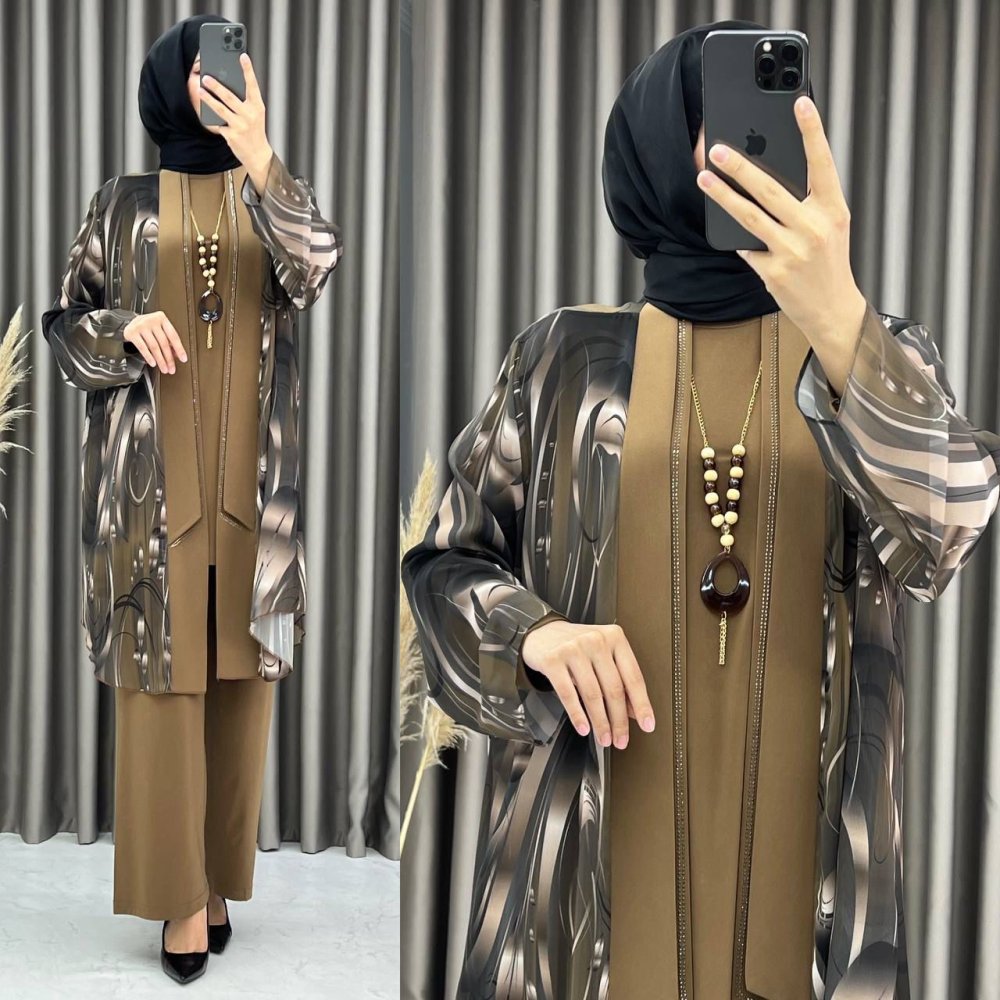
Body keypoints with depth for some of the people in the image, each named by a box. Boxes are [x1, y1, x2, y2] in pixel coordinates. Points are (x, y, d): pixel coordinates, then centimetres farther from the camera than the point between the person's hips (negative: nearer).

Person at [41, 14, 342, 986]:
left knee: (238, 674, 5)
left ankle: (219, 875, 18)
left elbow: (314, 268, -14)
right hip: (151, 476, -1)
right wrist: (126, 327, -15)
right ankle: (178, 893, 7)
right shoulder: (120, 204, 6)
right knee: (162, 673, -2)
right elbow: (67, 328, 6)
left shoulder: (271, 194, 8)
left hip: (250, 477, 2)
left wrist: (259, 159, -26)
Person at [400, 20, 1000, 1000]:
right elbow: (447, 563, 6)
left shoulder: (881, 351, 3)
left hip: (811, 836, 1)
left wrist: (838, 322, -33)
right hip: (597, 839, 0)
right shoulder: (567, 357, 2)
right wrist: (533, 636, -15)